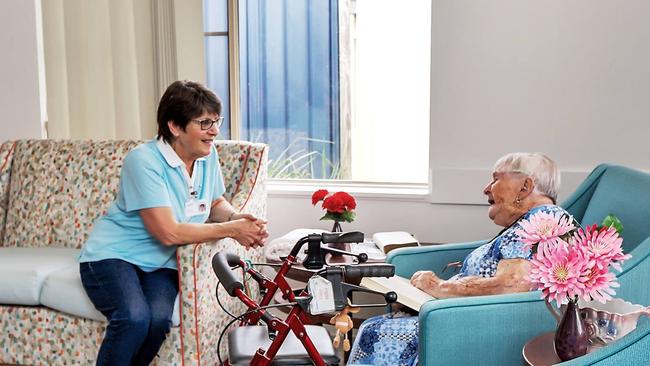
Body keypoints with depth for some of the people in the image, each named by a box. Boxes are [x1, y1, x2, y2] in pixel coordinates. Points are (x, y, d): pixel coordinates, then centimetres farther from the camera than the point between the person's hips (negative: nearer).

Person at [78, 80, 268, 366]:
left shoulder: (208, 155, 0)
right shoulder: (143, 160, -20)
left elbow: (216, 203, 15)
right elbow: (169, 232, -25)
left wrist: (237, 218, -9)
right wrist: (231, 229, -20)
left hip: (159, 263, 5)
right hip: (113, 256, -5)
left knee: (159, 319, -26)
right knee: (135, 318, -32)